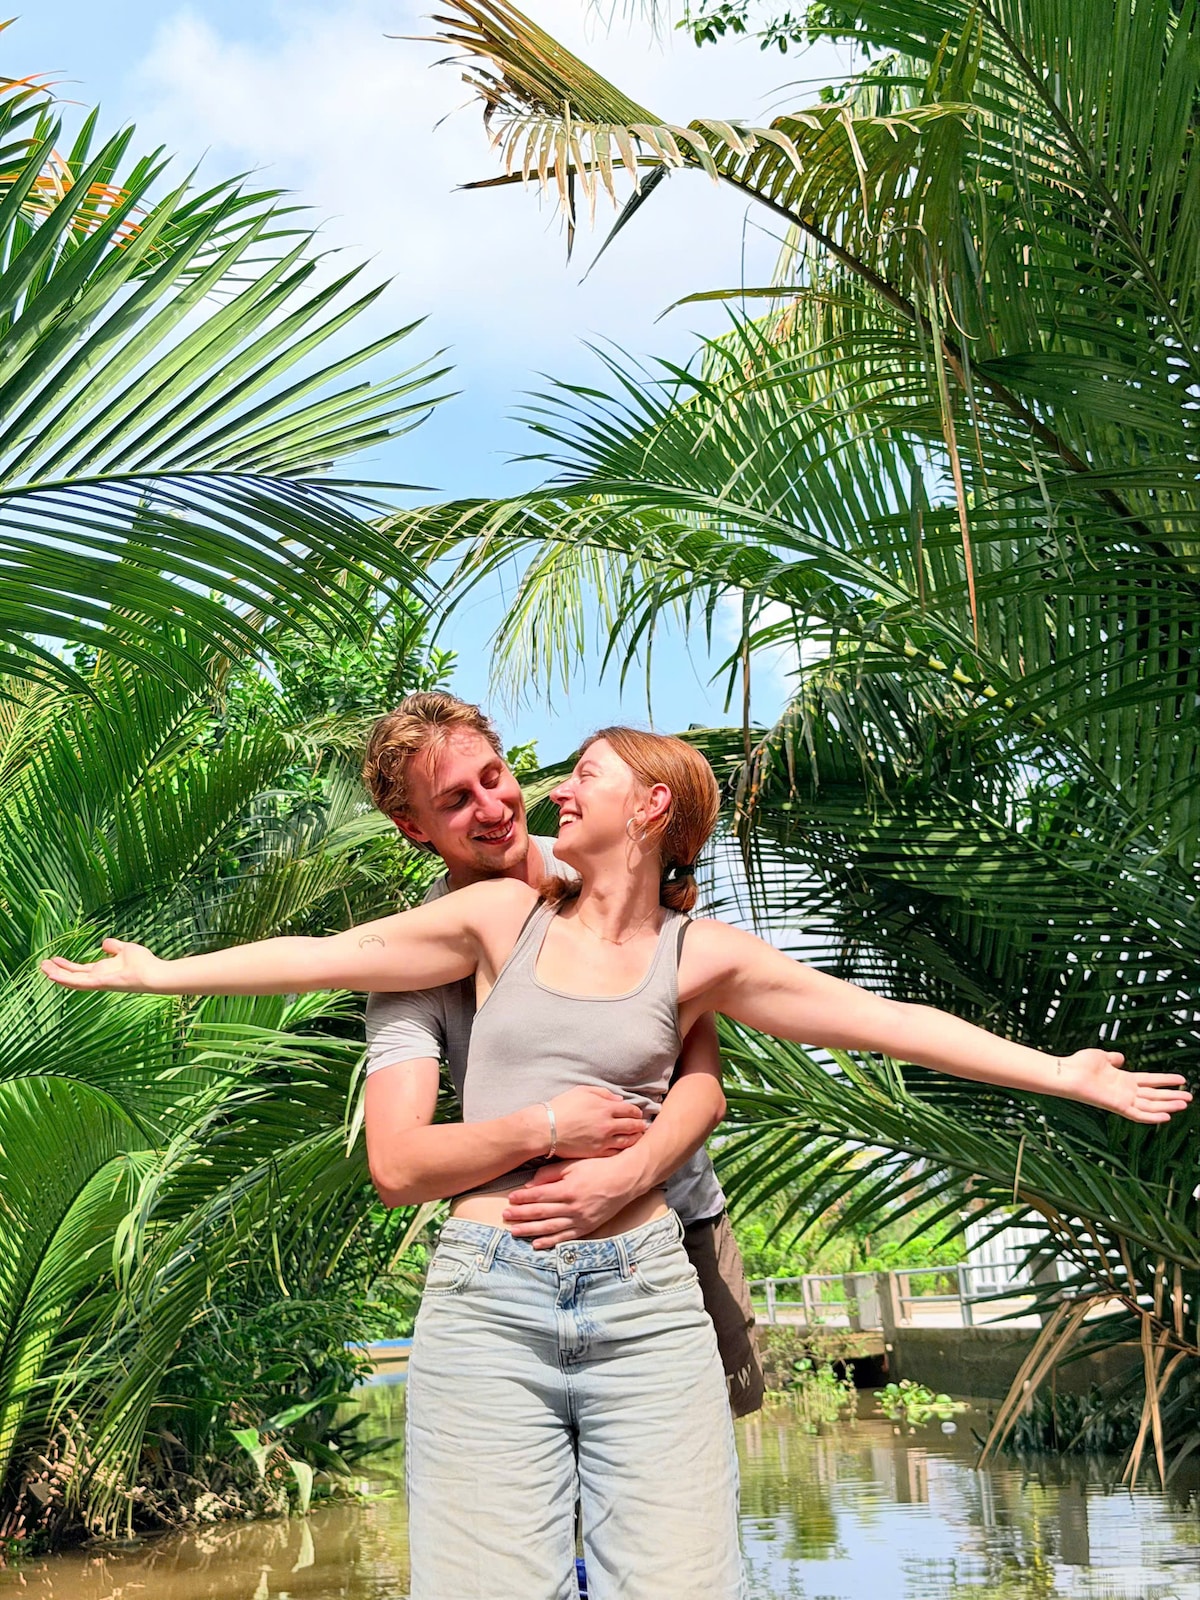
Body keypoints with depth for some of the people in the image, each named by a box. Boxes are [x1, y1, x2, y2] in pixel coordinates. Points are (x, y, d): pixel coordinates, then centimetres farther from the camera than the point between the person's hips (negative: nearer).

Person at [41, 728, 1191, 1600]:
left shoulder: (699, 955, 8)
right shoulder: (507, 917, 11)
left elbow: (887, 1020, 8)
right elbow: (326, 957, 15)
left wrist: (1062, 1073, 6)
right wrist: (162, 973, 19)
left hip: (644, 1300, 0)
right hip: (485, 1300, 0)